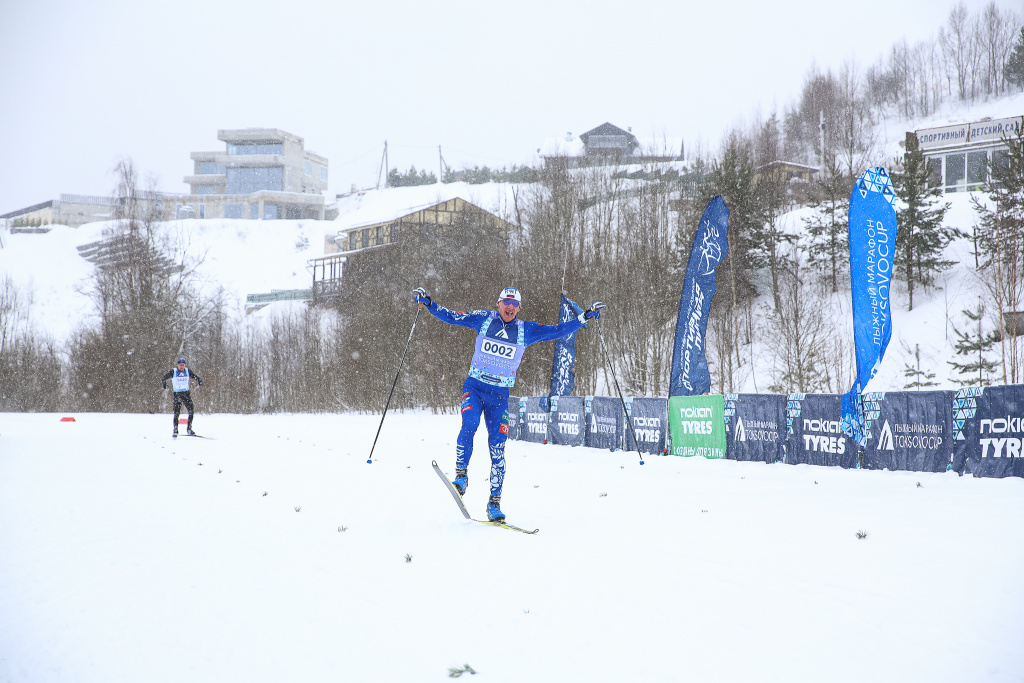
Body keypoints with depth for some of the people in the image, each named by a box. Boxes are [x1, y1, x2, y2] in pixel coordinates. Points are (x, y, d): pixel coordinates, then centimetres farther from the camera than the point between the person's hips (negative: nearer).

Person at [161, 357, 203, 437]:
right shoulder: (173, 371, -4)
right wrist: (165, 384, -20)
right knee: (176, 413, -9)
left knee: (191, 410, -8)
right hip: (177, 394, -2)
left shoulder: (187, 371, 3)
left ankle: (189, 429, 3)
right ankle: (175, 431, 1)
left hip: (186, 393, 2)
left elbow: (195, 376, 10)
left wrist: (199, 381, -10)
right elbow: (164, 377, -1)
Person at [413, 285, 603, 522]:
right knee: (470, 423, -30)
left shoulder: (526, 331, 4)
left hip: (499, 395, 1)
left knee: (498, 448, -5)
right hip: (474, 387, -1)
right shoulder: (483, 319, 3)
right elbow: (451, 317, 5)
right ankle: (461, 475, -14)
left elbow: (558, 331, 6)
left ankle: (494, 501, 3)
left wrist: (584, 317, 0)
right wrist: (429, 304, -4)